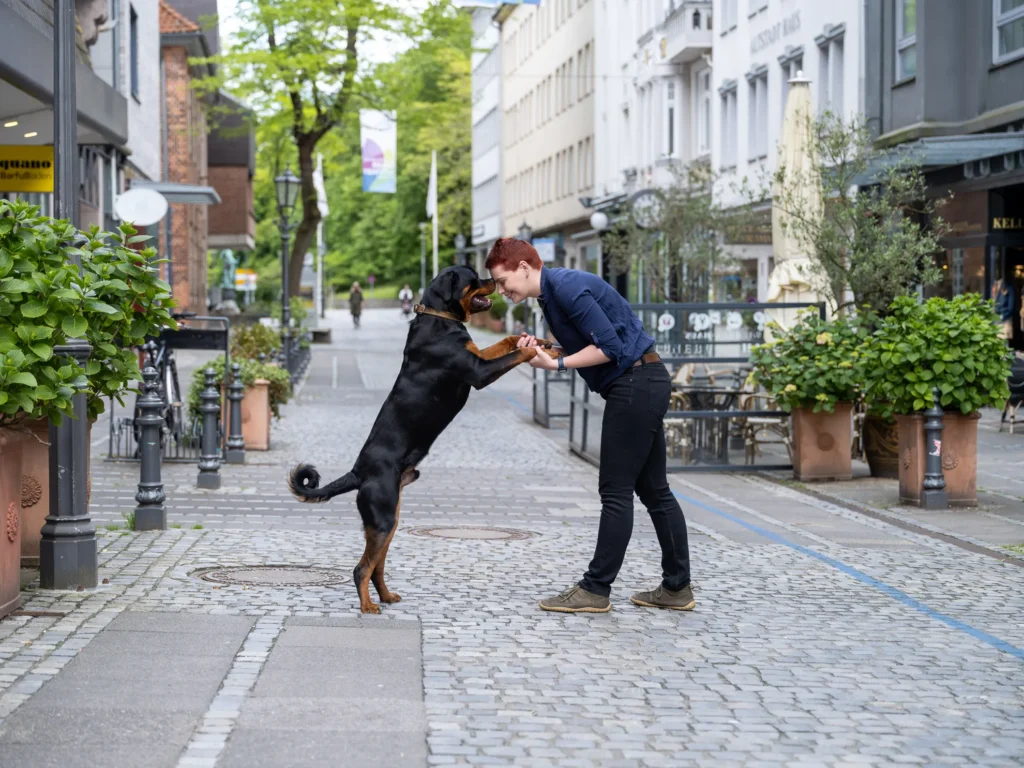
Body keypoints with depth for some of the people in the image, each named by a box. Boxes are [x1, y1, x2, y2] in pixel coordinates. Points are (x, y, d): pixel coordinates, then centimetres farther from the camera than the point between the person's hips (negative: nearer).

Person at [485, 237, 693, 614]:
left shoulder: (567, 287, -17)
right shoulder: (552, 293, 14)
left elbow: (609, 346, -20)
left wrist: (556, 364, -18)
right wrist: (541, 348, 2)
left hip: (635, 384, -10)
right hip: (643, 384, 10)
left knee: (616, 491, -6)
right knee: (654, 489, 12)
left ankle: (595, 590, -2)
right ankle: (677, 587, 16)